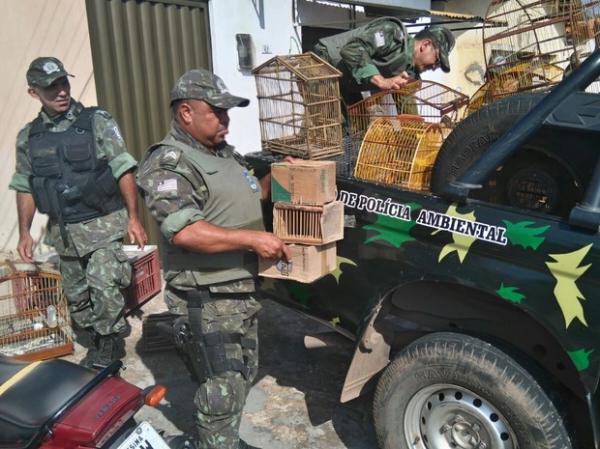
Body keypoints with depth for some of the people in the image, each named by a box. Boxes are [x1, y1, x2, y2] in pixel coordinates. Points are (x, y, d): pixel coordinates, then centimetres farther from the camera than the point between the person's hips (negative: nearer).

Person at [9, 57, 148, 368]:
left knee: (104, 286, -14)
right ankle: (98, 343, 32)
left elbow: (123, 171, -7)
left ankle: (107, 348, 7)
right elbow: (25, 188, 14)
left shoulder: (97, 122, -5)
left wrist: (133, 217, -11)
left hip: (103, 225, -4)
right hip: (63, 231, 5)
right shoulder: (28, 137, 7)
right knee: (76, 296, 12)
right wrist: (24, 232, 10)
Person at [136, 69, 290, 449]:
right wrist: (252, 239, -26)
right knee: (222, 389, -2)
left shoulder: (224, 153, 12)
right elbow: (184, 232, -28)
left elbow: (246, 198, 25)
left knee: (244, 375, 21)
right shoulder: (168, 164, -17)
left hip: (242, 289, 10)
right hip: (207, 299, -10)